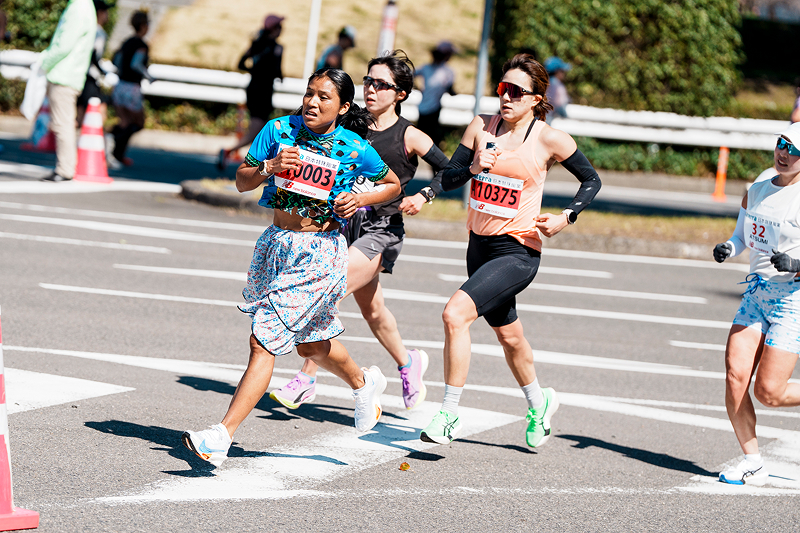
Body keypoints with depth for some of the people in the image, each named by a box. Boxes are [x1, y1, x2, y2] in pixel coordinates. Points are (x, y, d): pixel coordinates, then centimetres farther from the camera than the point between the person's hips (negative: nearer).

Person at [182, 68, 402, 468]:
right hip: (277, 242, 5)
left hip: (319, 253, -5)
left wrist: (359, 199, -11)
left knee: (264, 341, -12)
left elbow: (393, 184, 7)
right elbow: (242, 182, 1)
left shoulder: (355, 150, -10)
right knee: (311, 343, 23)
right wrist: (269, 167, -18)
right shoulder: (279, 130, -3)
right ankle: (364, 382, 53)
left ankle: (220, 438, -14)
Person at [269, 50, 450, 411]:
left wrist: (423, 196, -12)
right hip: (347, 221, 6)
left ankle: (307, 380, -11)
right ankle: (408, 363, 42)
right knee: (370, 307, 17)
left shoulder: (409, 136, -6)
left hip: (382, 229, -6)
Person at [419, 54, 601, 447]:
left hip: (518, 251, -6)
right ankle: (538, 403, 48)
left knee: (455, 314, -23)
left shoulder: (549, 140, -9)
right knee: (508, 335, 22)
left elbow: (591, 180, 4)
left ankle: (449, 416, -16)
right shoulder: (481, 127, 1)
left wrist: (567, 217, -10)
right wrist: (474, 167, -18)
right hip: (479, 245, 6)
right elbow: (448, 179, 1)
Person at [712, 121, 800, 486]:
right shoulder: (757, 191, 10)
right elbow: (741, 237, 20)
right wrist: (728, 248, -1)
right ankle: (752, 463, 3)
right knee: (735, 375, -8)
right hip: (757, 293, 6)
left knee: (768, 392, -10)